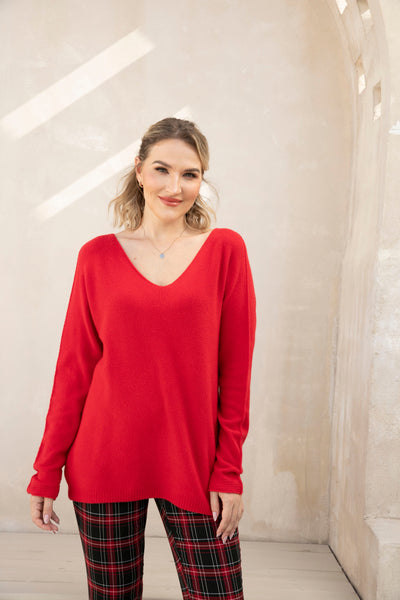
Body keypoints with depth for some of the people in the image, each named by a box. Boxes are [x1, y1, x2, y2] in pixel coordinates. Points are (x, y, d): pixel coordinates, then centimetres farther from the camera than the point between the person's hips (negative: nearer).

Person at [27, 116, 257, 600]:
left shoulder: (225, 249, -1)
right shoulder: (97, 256, 2)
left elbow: (236, 371, -1)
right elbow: (73, 368, 3)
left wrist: (229, 472, -3)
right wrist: (45, 472, 2)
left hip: (193, 461, 0)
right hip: (104, 463, 1)